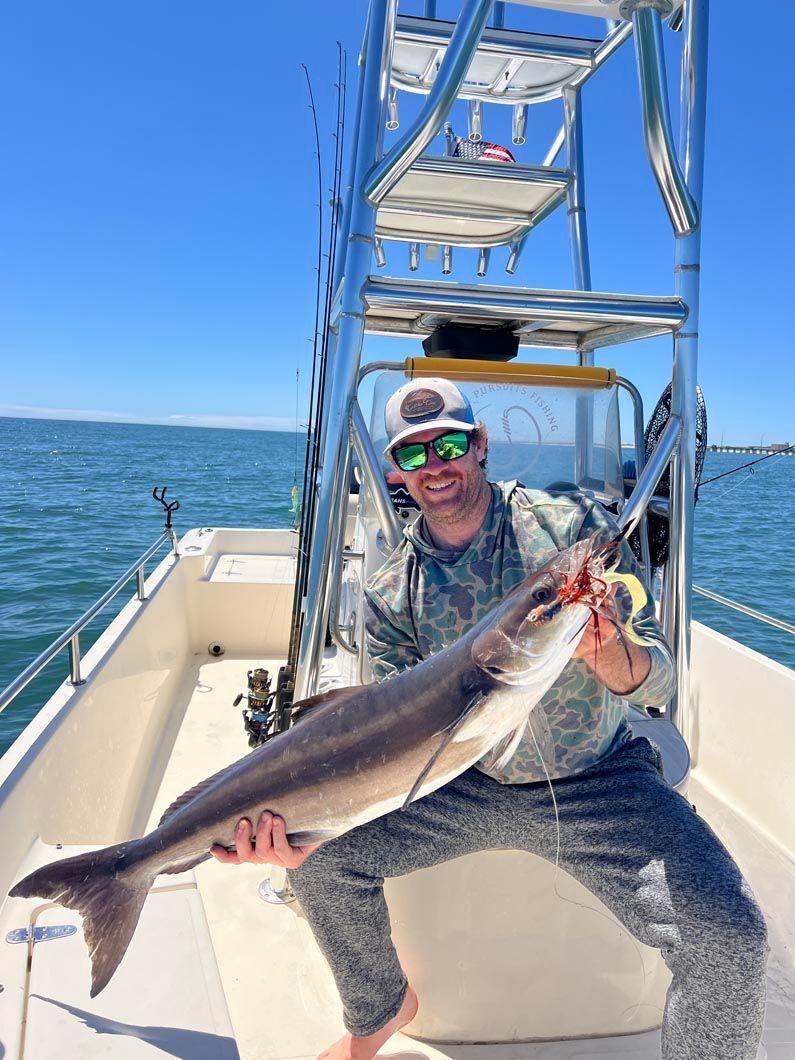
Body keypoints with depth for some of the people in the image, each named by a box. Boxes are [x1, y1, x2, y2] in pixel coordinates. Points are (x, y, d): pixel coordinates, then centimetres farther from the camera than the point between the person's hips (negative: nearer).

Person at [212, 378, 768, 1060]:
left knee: (728, 937, -21)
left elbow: (658, 682, -11)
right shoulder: (391, 593, -5)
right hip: (467, 784, 3)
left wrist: (603, 653, -35)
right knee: (321, 855, -8)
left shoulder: (569, 525, -11)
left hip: (597, 781, -2)